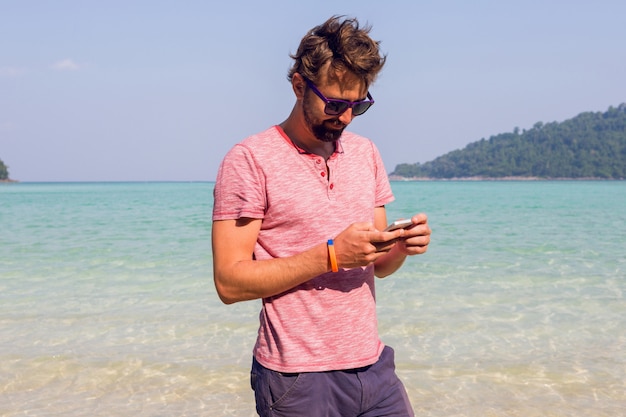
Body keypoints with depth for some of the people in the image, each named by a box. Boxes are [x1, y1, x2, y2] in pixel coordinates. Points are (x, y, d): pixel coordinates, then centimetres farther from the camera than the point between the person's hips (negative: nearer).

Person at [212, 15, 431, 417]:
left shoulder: (365, 153, 9)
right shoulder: (251, 159, -10)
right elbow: (229, 281, -15)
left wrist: (400, 247, -9)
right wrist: (332, 254, -21)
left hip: (373, 367, 5)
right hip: (297, 381, -5)